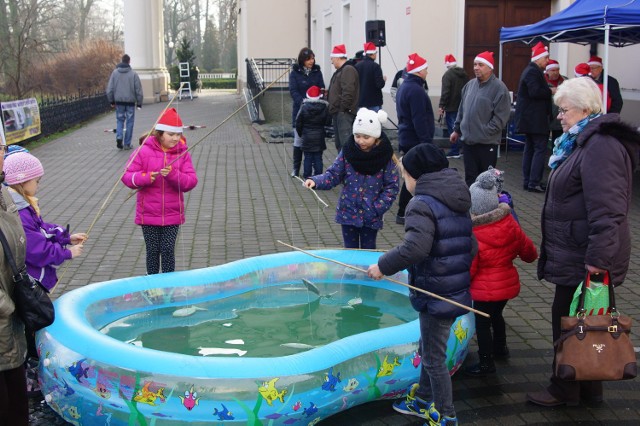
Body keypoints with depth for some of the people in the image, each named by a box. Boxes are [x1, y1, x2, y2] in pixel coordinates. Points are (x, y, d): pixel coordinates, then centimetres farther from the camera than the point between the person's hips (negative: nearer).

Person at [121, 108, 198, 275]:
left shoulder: (183, 153, -2)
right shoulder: (144, 151, -7)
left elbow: (191, 181, -9)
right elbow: (127, 176, -6)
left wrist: (173, 174, -25)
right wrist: (146, 177, -23)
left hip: (172, 215, 1)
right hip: (149, 214, -1)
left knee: (168, 250, 4)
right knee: (153, 250, 10)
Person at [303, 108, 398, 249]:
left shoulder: (385, 155, -11)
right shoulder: (348, 151, -7)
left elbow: (392, 186, -7)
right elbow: (333, 175, -3)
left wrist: (378, 208, -15)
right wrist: (315, 181, -22)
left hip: (371, 216, -2)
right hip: (348, 212, 2)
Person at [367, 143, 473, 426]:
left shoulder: (422, 204, -18)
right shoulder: (458, 203, 10)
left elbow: (415, 247, -33)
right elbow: (470, 246, 17)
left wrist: (384, 266, -23)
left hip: (435, 294, -9)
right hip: (457, 289, 9)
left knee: (434, 357, 4)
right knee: (429, 348, 23)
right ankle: (423, 401, 38)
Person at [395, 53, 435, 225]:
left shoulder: (404, 87, 15)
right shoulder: (416, 90, -19)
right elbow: (419, 119, -23)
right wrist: (427, 141, -21)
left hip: (406, 138, 11)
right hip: (416, 140, -11)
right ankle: (403, 214, -1)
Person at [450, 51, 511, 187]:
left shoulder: (499, 88, -9)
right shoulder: (470, 84, 12)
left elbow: (500, 117, -13)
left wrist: (485, 132, -15)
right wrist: (457, 130, 18)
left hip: (487, 143, -6)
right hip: (468, 140, 6)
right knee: (470, 177, 11)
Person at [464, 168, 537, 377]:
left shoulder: (472, 235, -25)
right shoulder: (509, 223, -7)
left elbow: (468, 267, -21)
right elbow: (526, 248, 5)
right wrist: (530, 256, 28)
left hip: (485, 289, -7)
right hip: (508, 283, 7)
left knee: (482, 322, 7)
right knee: (496, 314, 29)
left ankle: (486, 363, 14)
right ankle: (500, 347, 49)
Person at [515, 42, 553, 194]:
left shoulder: (531, 70, 18)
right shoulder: (533, 72, -15)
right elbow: (535, 91, -26)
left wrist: (548, 90, 10)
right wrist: (551, 91, -15)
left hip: (529, 118, 11)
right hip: (536, 119, -11)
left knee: (530, 149, 12)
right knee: (540, 149, -10)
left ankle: (527, 181, 15)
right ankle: (534, 182, -11)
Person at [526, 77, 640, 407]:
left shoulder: (600, 146, -20)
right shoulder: (583, 142, 15)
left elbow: (606, 210, -27)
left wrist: (598, 258, -28)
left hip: (583, 259, -10)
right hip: (577, 254, 11)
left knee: (568, 320, 2)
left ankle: (565, 390, 17)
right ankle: (588, 389, 30)